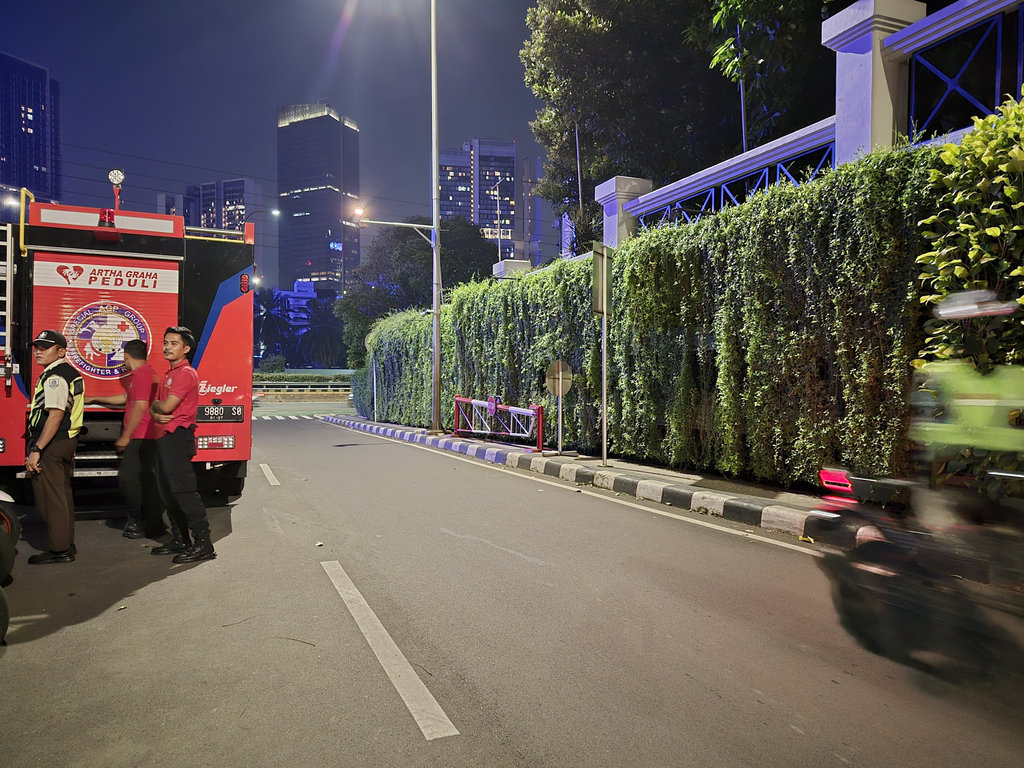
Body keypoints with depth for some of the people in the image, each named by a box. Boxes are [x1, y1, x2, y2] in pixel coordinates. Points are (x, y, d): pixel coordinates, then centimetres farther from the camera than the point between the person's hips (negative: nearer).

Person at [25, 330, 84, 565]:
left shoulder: (54, 377, -16)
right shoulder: (71, 373, 15)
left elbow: (55, 415, -24)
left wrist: (36, 450, -25)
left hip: (51, 445, -10)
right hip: (67, 441, 10)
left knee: (50, 498, -4)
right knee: (62, 496, 16)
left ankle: (59, 550, 2)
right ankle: (67, 545, 24)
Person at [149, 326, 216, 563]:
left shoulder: (186, 373, -12)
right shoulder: (170, 374, 20)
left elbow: (166, 406, -19)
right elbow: (155, 407, 18)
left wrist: (155, 405, 3)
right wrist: (156, 413, -5)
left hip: (178, 437, -11)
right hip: (165, 437, 11)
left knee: (184, 490, -13)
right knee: (168, 491, 14)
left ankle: (203, 543, -11)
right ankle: (179, 541, 23)